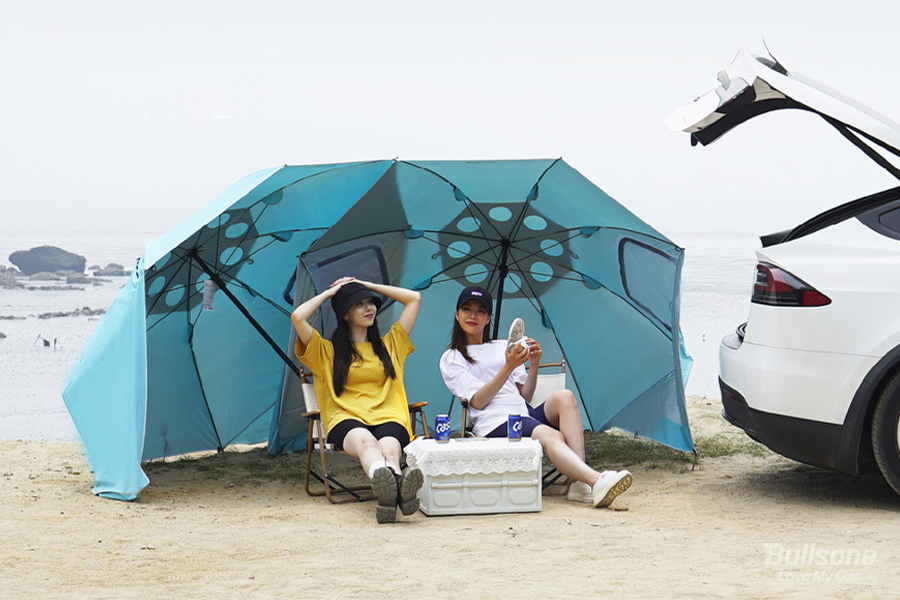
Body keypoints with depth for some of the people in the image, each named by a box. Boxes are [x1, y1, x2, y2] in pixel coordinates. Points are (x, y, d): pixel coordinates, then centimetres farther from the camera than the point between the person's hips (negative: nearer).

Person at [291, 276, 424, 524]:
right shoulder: (326, 352, 21)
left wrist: (369, 286, 33)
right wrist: (329, 293, 21)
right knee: (365, 441, -40)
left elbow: (414, 298, 33)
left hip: (389, 419, 2)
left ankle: (391, 494, -70)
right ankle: (390, 486, -73)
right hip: (346, 420, -2)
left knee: (388, 448, -37)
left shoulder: (389, 345, 30)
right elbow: (298, 317, 6)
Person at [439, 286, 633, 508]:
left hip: (527, 414, 5)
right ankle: (597, 482, -58)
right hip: (495, 424, -5)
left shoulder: (503, 347, 26)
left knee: (564, 397, -28)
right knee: (551, 436, -35)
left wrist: (534, 364, 4)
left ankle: (581, 483, -40)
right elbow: (478, 402, -4)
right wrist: (508, 367, -12)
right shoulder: (451, 360, 12)